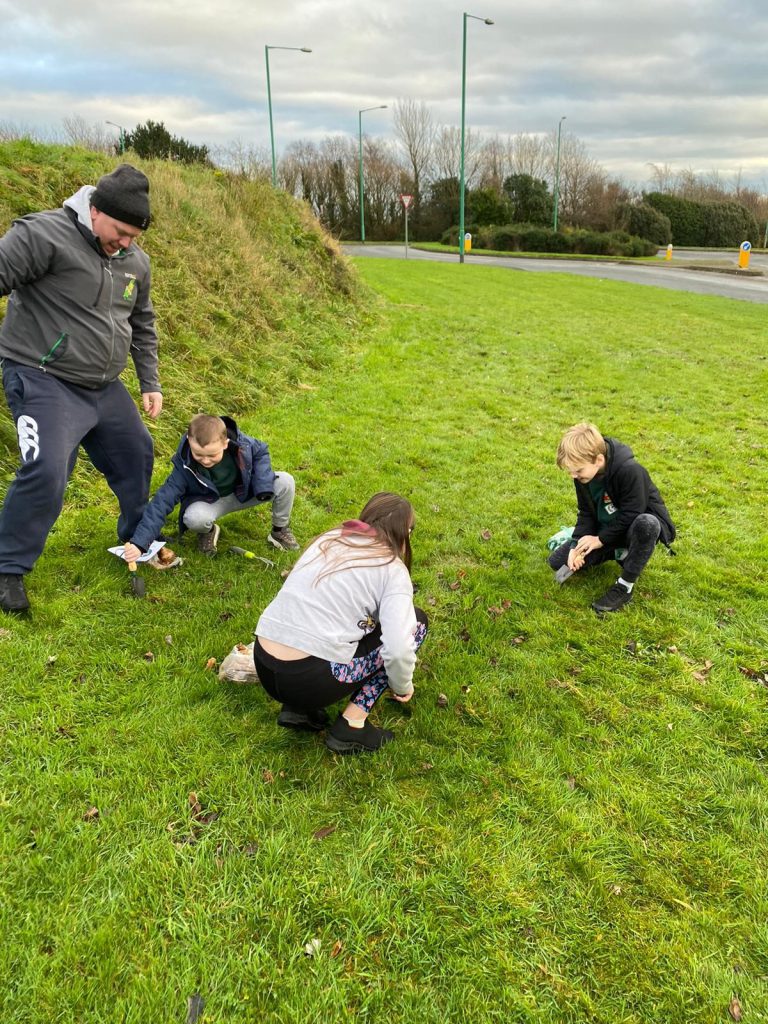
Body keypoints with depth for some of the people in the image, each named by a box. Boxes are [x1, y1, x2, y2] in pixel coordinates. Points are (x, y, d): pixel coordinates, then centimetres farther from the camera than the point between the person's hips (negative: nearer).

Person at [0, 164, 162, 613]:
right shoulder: (43, 234, -15)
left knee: (136, 454, 15)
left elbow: (143, 325, 17)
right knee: (46, 472, -19)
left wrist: (150, 383, 16)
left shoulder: (136, 261, 7)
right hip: (44, 381, -7)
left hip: (104, 387, 8)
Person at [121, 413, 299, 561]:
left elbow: (261, 451, -4)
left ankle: (280, 531, 6)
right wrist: (139, 542, -37)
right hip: (209, 501, -2)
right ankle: (208, 531, 2)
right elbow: (163, 501, -30)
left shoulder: (241, 443, -26)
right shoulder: (185, 466, -29)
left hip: (244, 492, 2)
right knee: (194, 518, -39)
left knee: (285, 482, -22)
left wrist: (263, 483, -21)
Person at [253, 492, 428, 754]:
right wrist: (403, 687, 6)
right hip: (310, 681, -7)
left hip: (264, 667, 7)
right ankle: (351, 726, 5)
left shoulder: (329, 539, 15)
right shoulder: (392, 568, -4)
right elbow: (398, 649, -15)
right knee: (415, 622, 8)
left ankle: (297, 708, 15)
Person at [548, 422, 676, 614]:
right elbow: (586, 513, -3)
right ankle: (621, 553, 5)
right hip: (607, 529, 6)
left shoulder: (630, 470, -32)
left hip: (642, 522, -6)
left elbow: (631, 515, -27)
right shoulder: (583, 472, -11)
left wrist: (600, 539, -21)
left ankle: (625, 586, -25)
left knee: (646, 524, -45)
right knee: (557, 561, -6)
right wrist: (576, 545, -17)